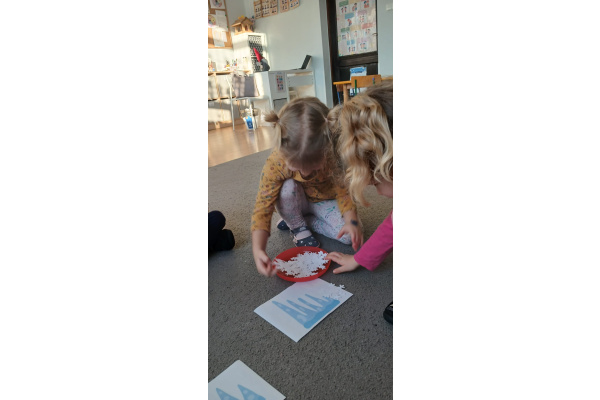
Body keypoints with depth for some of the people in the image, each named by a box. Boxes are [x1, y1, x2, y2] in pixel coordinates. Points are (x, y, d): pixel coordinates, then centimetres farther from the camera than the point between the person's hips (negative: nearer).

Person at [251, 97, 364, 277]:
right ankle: (298, 228, -6)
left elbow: (344, 192, -19)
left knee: (350, 235, -22)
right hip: (296, 203, -1)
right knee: (288, 187, -35)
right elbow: (263, 206, -32)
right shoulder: (275, 163, -34)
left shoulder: (335, 155, -33)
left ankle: (297, 220, -2)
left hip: (324, 201, 2)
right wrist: (258, 249, -45)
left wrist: (351, 221, -35)